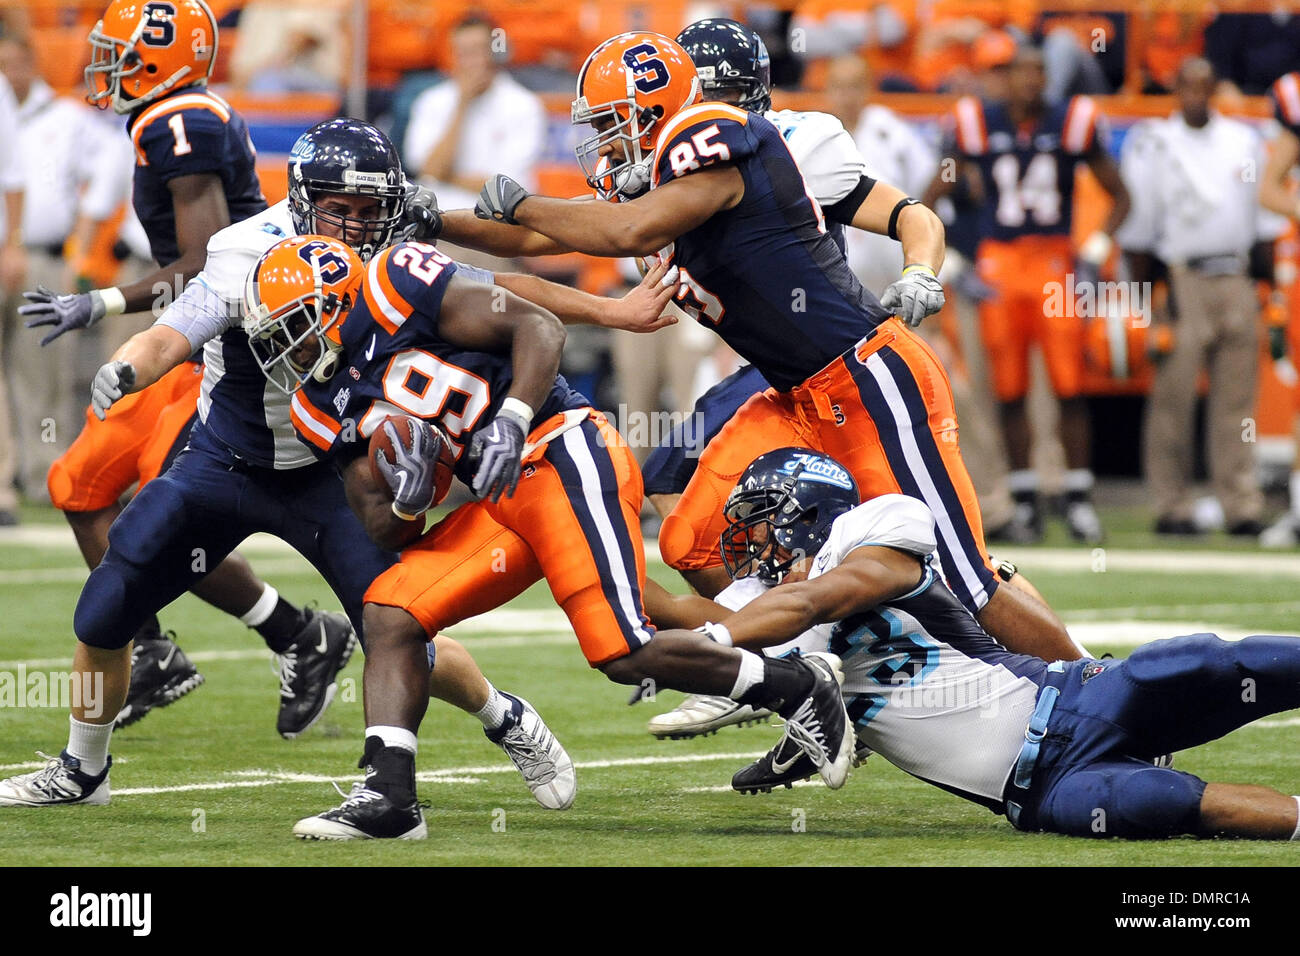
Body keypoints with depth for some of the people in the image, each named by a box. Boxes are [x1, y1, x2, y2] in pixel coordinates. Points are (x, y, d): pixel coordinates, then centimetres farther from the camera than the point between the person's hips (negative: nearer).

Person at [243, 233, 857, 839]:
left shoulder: (397, 286, -7)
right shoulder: (325, 407, 14)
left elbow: (540, 326, -11)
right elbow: (389, 534, 13)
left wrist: (511, 421, -24)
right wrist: (407, 497, -10)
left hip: (563, 454, -8)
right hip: (501, 501, 8)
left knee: (625, 656, -17)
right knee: (388, 616, -6)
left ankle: (798, 688, 1)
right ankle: (388, 796, -9)